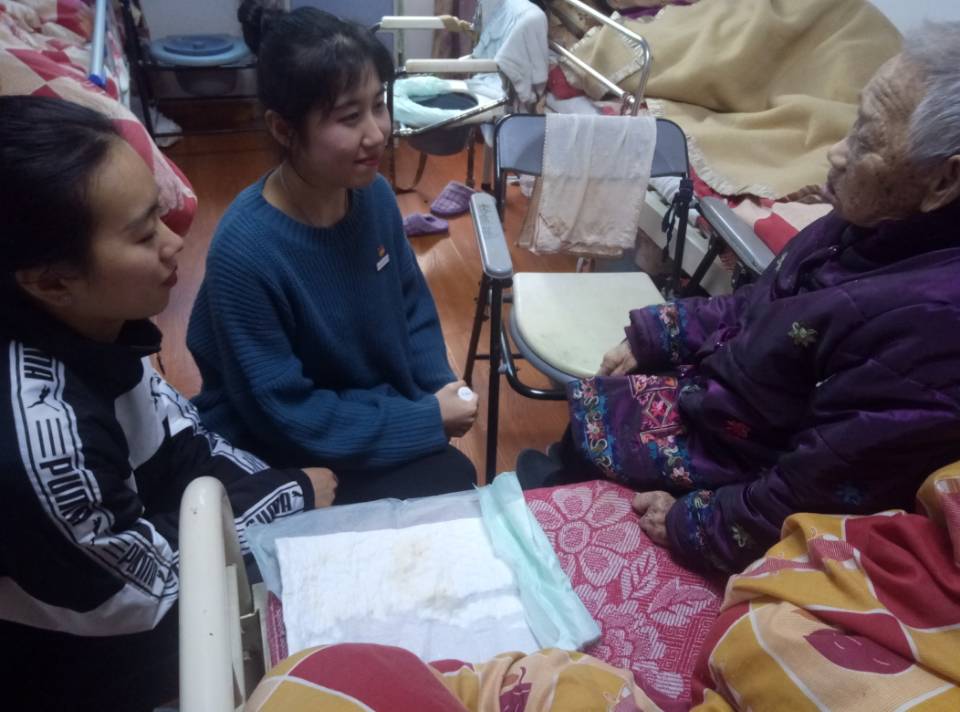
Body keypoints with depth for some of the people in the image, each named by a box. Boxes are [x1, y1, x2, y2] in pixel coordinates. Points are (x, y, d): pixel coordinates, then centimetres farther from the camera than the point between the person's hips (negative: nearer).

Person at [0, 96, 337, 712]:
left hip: (137, 522, 6)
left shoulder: (88, 324, -16)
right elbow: (143, 589, -24)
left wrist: (272, 483, -9)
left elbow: (170, 431, 1)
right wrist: (291, 497, -16)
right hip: (96, 654, -6)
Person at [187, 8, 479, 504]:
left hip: (381, 410, 6)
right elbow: (287, 417, -23)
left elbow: (412, 305, 6)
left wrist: (440, 386, -10)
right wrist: (427, 420, -20)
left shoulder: (374, 195, -11)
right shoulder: (244, 253, -29)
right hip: (280, 460, -6)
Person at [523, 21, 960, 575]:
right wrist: (651, 336, 6)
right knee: (590, 400, 13)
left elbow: (815, 496, -31)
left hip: (740, 462, -7)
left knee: (592, 416, 4)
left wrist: (690, 521, -19)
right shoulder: (884, 224, -10)